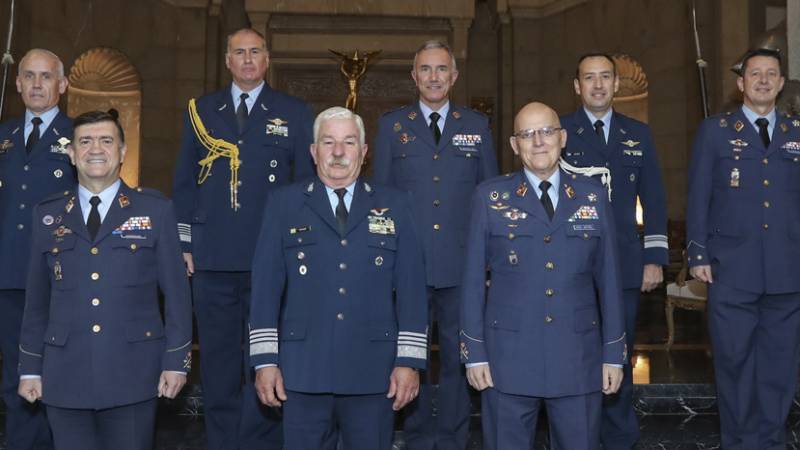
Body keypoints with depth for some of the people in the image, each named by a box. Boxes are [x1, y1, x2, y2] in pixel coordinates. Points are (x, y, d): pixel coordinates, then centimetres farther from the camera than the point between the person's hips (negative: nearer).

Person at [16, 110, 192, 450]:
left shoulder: (155, 210, 2)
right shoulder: (47, 215, 9)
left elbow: (176, 292, 1)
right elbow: (36, 298, 11)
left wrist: (176, 361, -3)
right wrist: (30, 368, 10)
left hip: (133, 374, -2)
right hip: (65, 376, 2)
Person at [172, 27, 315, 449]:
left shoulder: (295, 114, 6)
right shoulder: (201, 110, 11)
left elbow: (307, 186, 4)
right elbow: (184, 182, 11)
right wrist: (185, 244, 5)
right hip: (212, 258, 2)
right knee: (217, 360, 10)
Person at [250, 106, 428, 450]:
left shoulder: (393, 206, 8)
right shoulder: (284, 204, 7)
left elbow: (411, 288, 3)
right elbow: (266, 285, 2)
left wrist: (410, 360, -3)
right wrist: (265, 359, -3)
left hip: (373, 371, 1)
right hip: (303, 370, 0)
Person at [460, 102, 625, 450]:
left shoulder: (593, 195, 6)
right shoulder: (490, 197, 1)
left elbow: (608, 277, 6)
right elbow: (473, 279, 1)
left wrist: (613, 353, 4)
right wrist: (474, 352, -2)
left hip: (578, 356, 1)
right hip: (508, 356, -1)